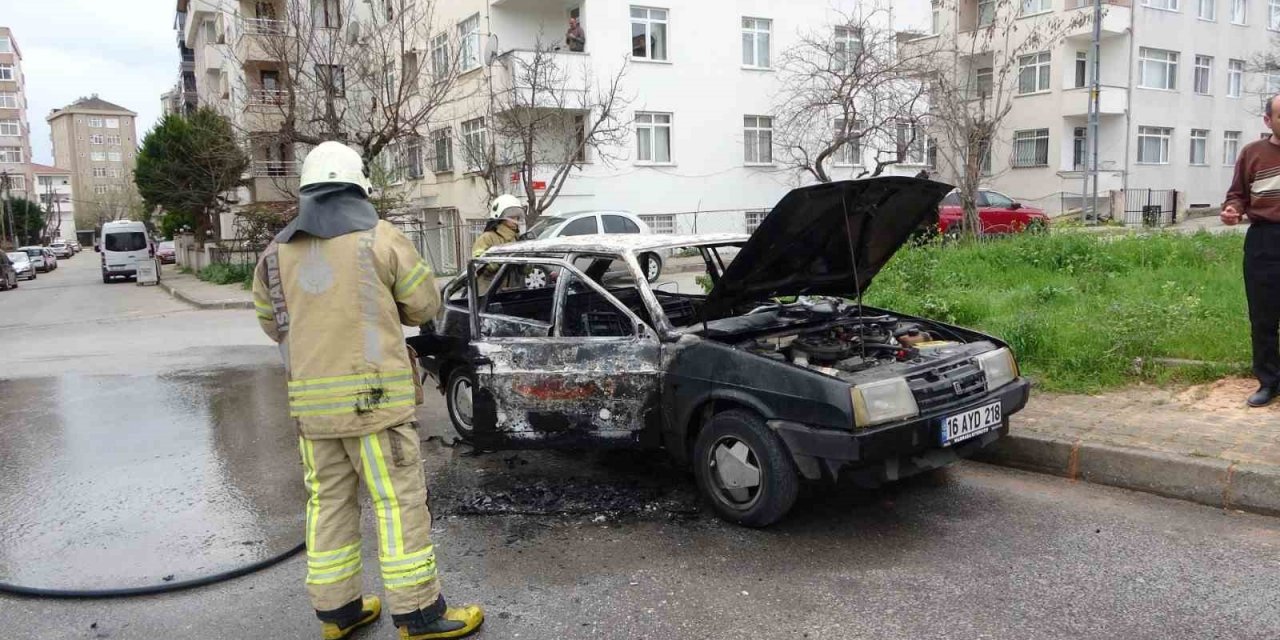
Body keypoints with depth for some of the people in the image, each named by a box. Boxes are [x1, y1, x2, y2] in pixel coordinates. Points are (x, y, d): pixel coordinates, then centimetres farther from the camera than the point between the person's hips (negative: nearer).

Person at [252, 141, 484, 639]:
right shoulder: (380, 238, -4)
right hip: (374, 393, -5)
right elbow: (425, 304, 2)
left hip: (310, 400, 5)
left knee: (328, 501, 14)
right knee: (398, 500, 1)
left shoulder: (277, 251, 9)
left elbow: (271, 323, 16)